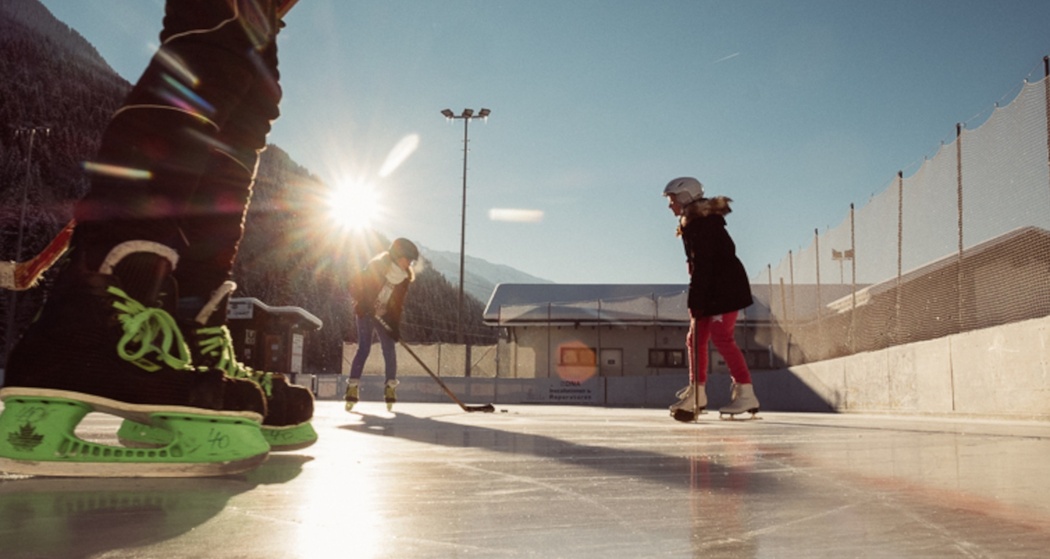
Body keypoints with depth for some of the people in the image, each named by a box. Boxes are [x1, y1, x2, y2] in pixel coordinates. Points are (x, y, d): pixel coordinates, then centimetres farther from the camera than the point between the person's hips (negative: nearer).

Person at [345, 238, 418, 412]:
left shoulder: (404, 278, -2)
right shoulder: (376, 266, -18)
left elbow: (398, 304, -2)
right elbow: (355, 285, -15)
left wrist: (395, 326, -10)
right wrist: (363, 303, -23)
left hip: (384, 317, 5)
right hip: (366, 313, -5)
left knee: (389, 350, -3)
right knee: (364, 349, -11)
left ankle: (390, 388, 5)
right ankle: (353, 388, -7)